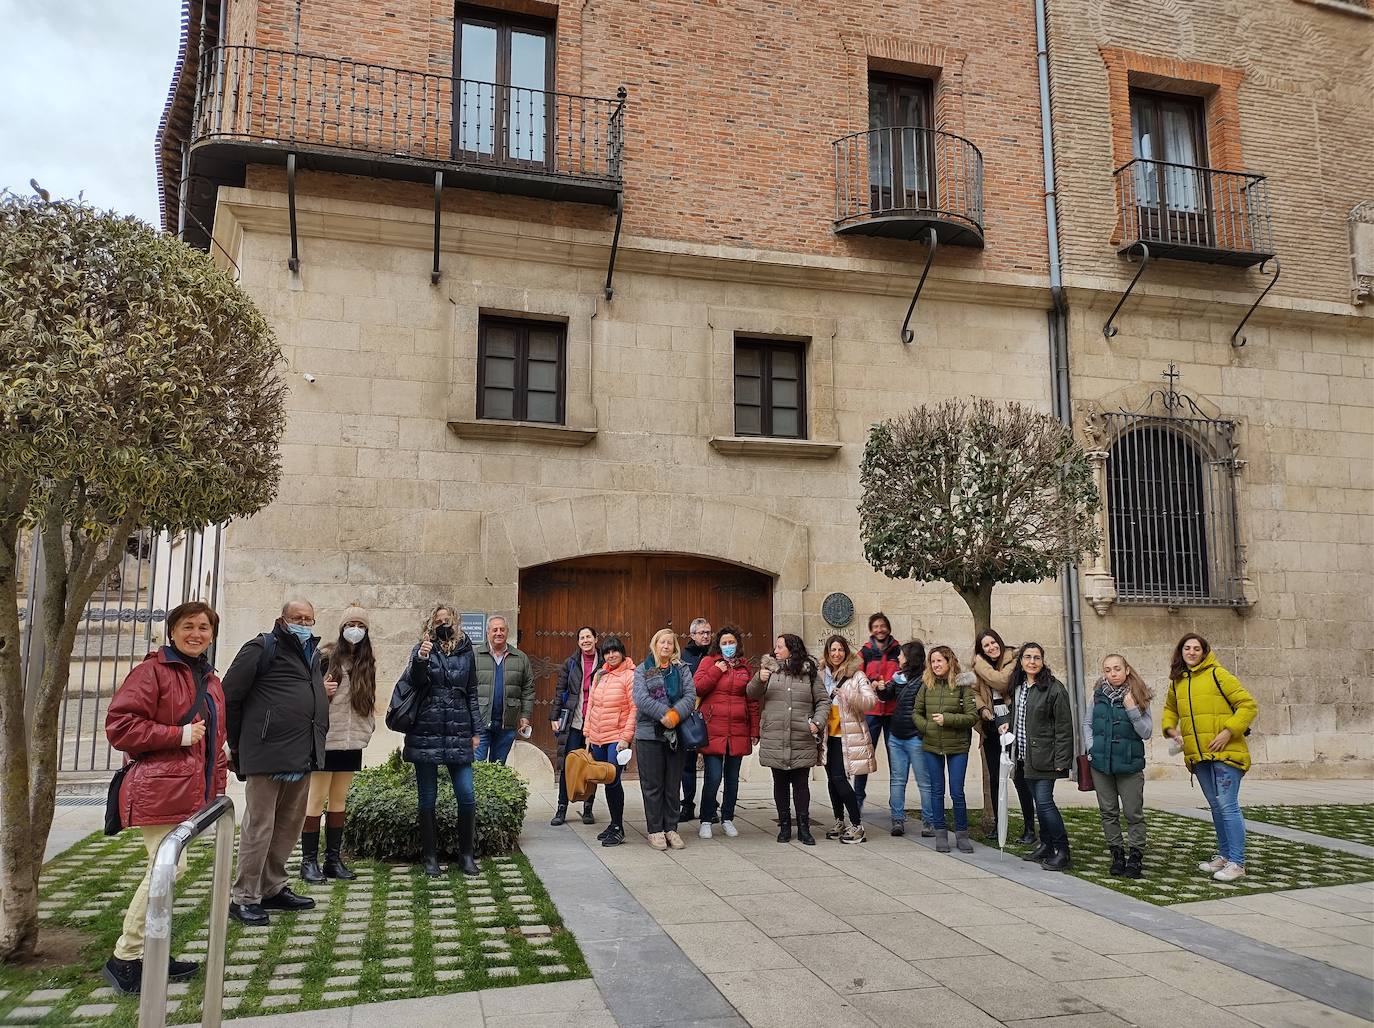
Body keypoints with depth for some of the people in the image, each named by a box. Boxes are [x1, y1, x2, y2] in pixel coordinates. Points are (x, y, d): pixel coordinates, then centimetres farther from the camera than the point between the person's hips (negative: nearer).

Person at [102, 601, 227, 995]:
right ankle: (126, 958, 1)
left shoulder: (211, 682, 17)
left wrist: (217, 785, 15)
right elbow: (119, 725, -13)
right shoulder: (153, 671, -7)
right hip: (158, 788, -8)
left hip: (190, 790, 8)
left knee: (167, 868, 13)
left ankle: (150, 953, 23)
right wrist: (179, 734, -16)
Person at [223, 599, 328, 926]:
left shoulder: (313, 653, 17)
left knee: (290, 825, 15)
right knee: (259, 826, -2)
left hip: (304, 755, 8)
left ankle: (273, 888, 27)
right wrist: (237, 743, -1)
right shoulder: (262, 648, -6)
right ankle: (243, 898, 8)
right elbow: (230, 695, -6)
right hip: (268, 753, -8)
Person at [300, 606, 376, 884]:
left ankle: (333, 859, 17)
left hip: (352, 742, 5)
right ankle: (309, 861, 7)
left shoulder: (367, 662, 11)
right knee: (316, 799, -1)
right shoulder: (325, 656, -6)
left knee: (339, 801, 11)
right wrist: (321, 691, -22)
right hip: (325, 739, -5)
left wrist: (368, 728, 10)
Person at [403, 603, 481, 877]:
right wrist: (420, 659, -26)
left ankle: (466, 854, 11)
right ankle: (429, 857, 17)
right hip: (426, 733, -2)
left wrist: (475, 731, 12)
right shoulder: (423, 649, 4)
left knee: (467, 796, -3)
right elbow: (412, 684, -9)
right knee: (427, 798, 6)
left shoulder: (465, 652, 11)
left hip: (458, 733, 2)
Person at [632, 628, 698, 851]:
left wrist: (675, 714, -19)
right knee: (653, 784, 3)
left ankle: (671, 828, 16)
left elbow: (691, 695, -3)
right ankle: (655, 830, 10)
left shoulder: (682, 670, 10)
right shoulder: (643, 670, 4)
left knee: (673, 784, 8)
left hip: (676, 734, 2)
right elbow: (641, 698, -10)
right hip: (649, 734, -2)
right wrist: (664, 714, -20)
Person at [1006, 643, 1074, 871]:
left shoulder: (1054, 688, -13)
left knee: (1044, 802, -10)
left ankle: (1062, 851, 1)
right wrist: (1009, 725, 5)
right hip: (1027, 756, 7)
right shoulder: (1018, 687, 10)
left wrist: (1061, 760, -17)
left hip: (1045, 756, -7)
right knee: (1039, 801, 14)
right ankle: (1045, 845, 24)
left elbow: (1064, 727, -14)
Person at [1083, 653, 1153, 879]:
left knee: (1133, 813, 1)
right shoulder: (1097, 696, 2)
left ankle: (1136, 856, 12)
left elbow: (1146, 733, -6)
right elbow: (1087, 724, 12)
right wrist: (1091, 748, -1)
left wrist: (1132, 710, -18)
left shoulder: (1138, 698, -4)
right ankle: (1117, 854, 21)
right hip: (1100, 763, 3)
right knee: (1108, 812, 10)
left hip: (1130, 765, -3)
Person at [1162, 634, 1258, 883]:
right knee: (1216, 807, 16)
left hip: (1225, 752, -6)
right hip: (1199, 756, 6)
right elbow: (1170, 710, 27)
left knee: (1227, 806, -8)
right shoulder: (1177, 682, 11)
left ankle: (1237, 863, -1)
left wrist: (1228, 731, -18)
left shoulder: (1218, 675, -8)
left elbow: (1248, 705, -10)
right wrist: (1171, 729, 7)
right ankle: (1224, 855, 27)